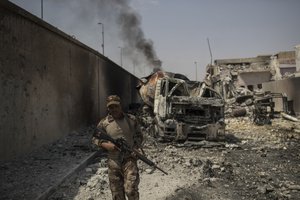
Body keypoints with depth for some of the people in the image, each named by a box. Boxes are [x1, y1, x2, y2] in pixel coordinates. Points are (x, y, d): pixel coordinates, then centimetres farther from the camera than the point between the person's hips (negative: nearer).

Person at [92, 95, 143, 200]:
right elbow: (95, 139, 6)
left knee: (131, 189, -12)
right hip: (113, 161, 1)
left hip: (129, 159, -1)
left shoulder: (131, 119, 0)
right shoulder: (103, 123, -2)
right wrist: (105, 145, -12)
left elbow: (139, 136, 10)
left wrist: (135, 148, -7)